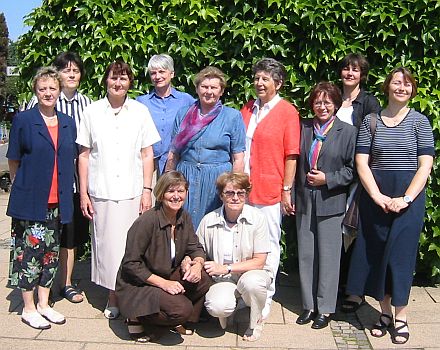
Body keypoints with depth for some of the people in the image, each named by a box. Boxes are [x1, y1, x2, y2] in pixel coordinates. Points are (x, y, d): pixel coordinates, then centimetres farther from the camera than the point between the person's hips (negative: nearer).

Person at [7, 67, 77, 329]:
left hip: (57, 201, 4)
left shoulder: (68, 123, 9)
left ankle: (43, 304, 24)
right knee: (29, 252, 1)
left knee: (51, 253, 11)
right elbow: (13, 161, 2)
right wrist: (24, 187, 4)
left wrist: (66, 193, 11)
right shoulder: (23, 120, -3)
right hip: (30, 200, -4)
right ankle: (28, 309, 15)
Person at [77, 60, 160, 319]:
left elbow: (147, 154, 5)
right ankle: (113, 297, 18)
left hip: (132, 191, 0)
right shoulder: (92, 111, 5)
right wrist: (83, 193, 2)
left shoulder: (140, 111, 4)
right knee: (107, 243, 3)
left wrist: (147, 190, -1)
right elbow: (84, 154, 6)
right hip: (101, 191, 0)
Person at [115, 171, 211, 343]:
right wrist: (163, 283, -25)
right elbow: (131, 264, -21)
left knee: (203, 280, -15)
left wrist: (197, 264, -20)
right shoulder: (146, 222, -23)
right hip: (137, 285, -7)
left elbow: (195, 248, 5)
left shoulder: (184, 218, -1)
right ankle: (138, 321, -1)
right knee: (182, 308, -26)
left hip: (168, 277, 7)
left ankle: (176, 322, 5)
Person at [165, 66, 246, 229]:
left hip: (218, 180, -2)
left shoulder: (233, 116, 2)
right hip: (186, 179, 2)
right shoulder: (183, 114, 10)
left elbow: (238, 159, 0)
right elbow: (173, 154, 14)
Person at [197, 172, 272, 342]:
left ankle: (256, 322, -2)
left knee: (251, 282, -36)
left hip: (252, 272, 0)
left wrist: (226, 268, -19)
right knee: (217, 307, -31)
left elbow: (259, 262, -12)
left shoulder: (257, 218, -12)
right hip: (221, 279, 0)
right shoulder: (209, 221, -7)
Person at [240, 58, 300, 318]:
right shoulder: (247, 109, 12)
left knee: (269, 245, 6)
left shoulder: (287, 112, -3)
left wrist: (286, 190, -8)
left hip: (270, 190, -4)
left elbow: (291, 155, -5)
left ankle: (265, 299, 19)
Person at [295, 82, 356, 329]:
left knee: (328, 255, 4)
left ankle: (325, 308, 16)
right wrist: (292, 194, 2)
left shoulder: (348, 131, -1)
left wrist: (328, 179, -13)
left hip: (330, 203, -3)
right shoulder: (304, 128, 7)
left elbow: (352, 169, -2)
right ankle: (309, 305, 22)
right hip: (305, 201, 3)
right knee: (306, 254, 9)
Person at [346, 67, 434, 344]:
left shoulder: (420, 122, 1)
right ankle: (385, 312, 21)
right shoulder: (370, 121, 5)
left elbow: (425, 166, -4)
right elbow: (361, 163, -1)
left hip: (409, 198, -2)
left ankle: (401, 317, 15)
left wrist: (405, 199, -15)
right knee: (376, 253, 6)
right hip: (375, 196, 2)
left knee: (401, 254, 1)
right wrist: (378, 196, -12)